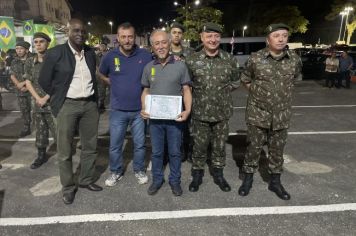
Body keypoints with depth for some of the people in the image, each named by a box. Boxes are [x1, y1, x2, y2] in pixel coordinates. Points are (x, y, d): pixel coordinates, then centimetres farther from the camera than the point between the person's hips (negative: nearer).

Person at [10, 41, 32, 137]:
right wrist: (18, 84, -9)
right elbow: (12, 75, 8)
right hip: (20, 91, 4)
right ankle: (26, 128, 19)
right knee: (24, 110, 10)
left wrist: (25, 83, -15)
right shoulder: (14, 62, 10)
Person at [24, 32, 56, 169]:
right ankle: (41, 155, 26)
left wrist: (45, 98, -12)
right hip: (37, 103, 5)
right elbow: (28, 83, 7)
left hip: (53, 102, -4)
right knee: (40, 131, 13)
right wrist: (38, 98, -6)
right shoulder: (29, 62, 7)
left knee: (58, 131, -3)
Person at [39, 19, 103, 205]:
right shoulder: (55, 53, -7)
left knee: (90, 147, 12)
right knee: (64, 150, 4)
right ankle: (68, 187, 20)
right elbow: (44, 80, 0)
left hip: (90, 104, 4)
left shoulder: (91, 53, 7)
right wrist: (58, 99, 2)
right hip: (67, 106, -4)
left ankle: (86, 180, 30)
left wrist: (95, 98, 12)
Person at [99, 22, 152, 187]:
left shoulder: (145, 56, -5)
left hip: (139, 109, 0)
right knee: (115, 145, 11)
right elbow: (102, 75, 15)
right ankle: (116, 172, 31)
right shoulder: (110, 56, -4)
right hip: (118, 110, 0)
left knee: (140, 144, 13)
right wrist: (116, 86, 6)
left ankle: (139, 170, 33)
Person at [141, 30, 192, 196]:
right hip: (154, 118, 2)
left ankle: (175, 181, 28)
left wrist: (188, 110, -17)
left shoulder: (180, 66, -3)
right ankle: (157, 179, 31)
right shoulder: (148, 67, 4)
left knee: (175, 152, 11)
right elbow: (145, 91, 11)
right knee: (156, 152, 14)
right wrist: (144, 109, -5)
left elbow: (186, 90, -2)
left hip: (175, 117, -2)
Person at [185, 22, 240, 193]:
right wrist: (196, 95, -2)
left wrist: (223, 91, 1)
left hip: (222, 113, 1)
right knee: (199, 146, 10)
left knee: (220, 146, 14)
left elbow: (235, 81, 11)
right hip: (200, 113, -1)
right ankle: (197, 175, 30)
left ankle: (218, 174, 34)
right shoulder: (191, 61, -4)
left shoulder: (230, 60, -2)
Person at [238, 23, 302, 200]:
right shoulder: (255, 58, -9)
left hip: (282, 115, 2)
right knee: (253, 148, 8)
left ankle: (275, 182, 31)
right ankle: (248, 179, 26)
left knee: (277, 150, 13)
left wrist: (283, 94, 13)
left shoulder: (295, 59, -2)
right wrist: (258, 93, 5)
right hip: (257, 113, -2)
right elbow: (245, 80, 7)